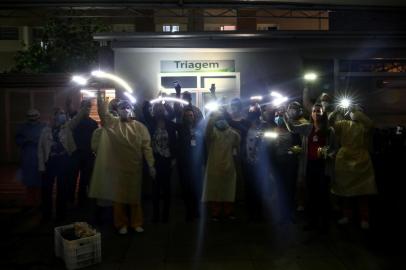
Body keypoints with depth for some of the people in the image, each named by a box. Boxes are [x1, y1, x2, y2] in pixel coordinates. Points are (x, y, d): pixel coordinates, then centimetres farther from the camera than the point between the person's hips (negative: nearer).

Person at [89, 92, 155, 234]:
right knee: (118, 196, 8)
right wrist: (99, 95, -27)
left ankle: (136, 223, 25)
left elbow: (146, 147, -2)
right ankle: (121, 223, 23)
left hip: (134, 167, 0)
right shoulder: (111, 122, 2)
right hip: (117, 167, 0)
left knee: (135, 196, 10)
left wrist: (151, 165, -7)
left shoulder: (140, 127, 1)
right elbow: (102, 111, -14)